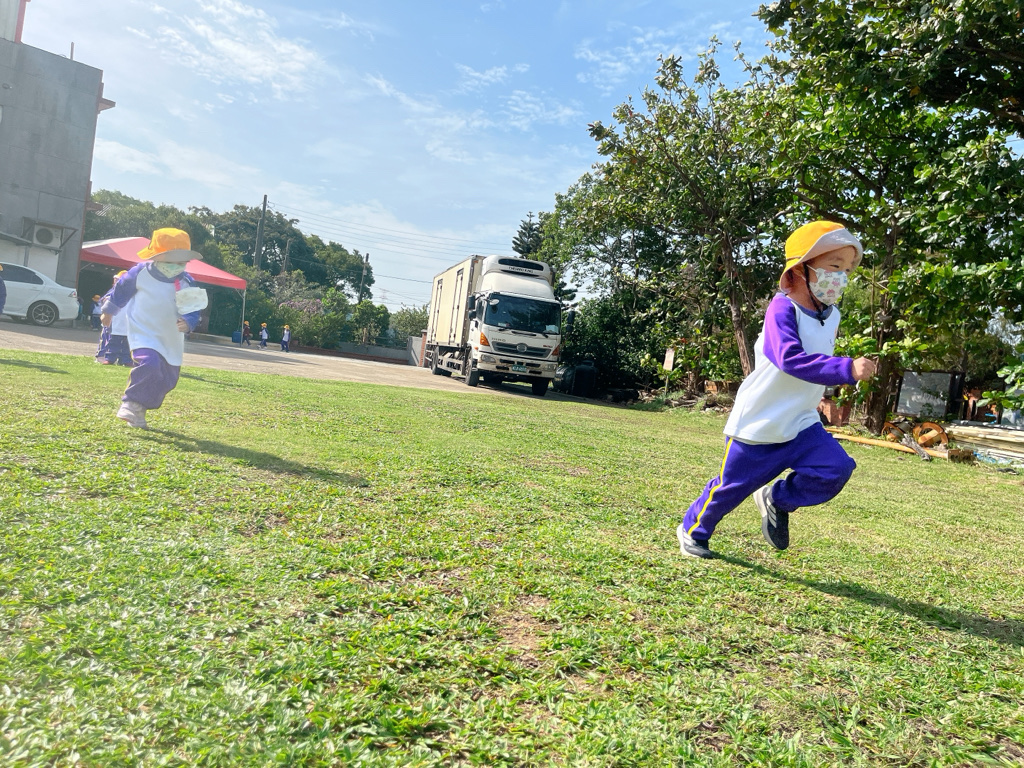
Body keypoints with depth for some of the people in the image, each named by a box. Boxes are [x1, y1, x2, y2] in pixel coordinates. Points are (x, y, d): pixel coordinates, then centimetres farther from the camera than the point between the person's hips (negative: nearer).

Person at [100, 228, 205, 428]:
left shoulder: (186, 283, -3)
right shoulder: (140, 273, -7)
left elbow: (193, 310, -3)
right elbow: (120, 291, 9)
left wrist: (188, 322, -26)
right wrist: (108, 312, 22)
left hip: (171, 341, 4)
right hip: (143, 335, -4)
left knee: (167, 380, 8)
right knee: (149, 365, -29)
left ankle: (139, 411, 27)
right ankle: (131, 403, -11)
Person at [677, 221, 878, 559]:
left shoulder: (831, 316, 5)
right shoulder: (783, 309, -20)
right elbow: (792, 358, -36)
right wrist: (847, 369, -43)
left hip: (801, 424, 7)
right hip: (757, 426, -6)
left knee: (836, 468, -14)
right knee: (731, 486, 7)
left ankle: (777, 500, 11)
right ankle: (692, 530, 33)